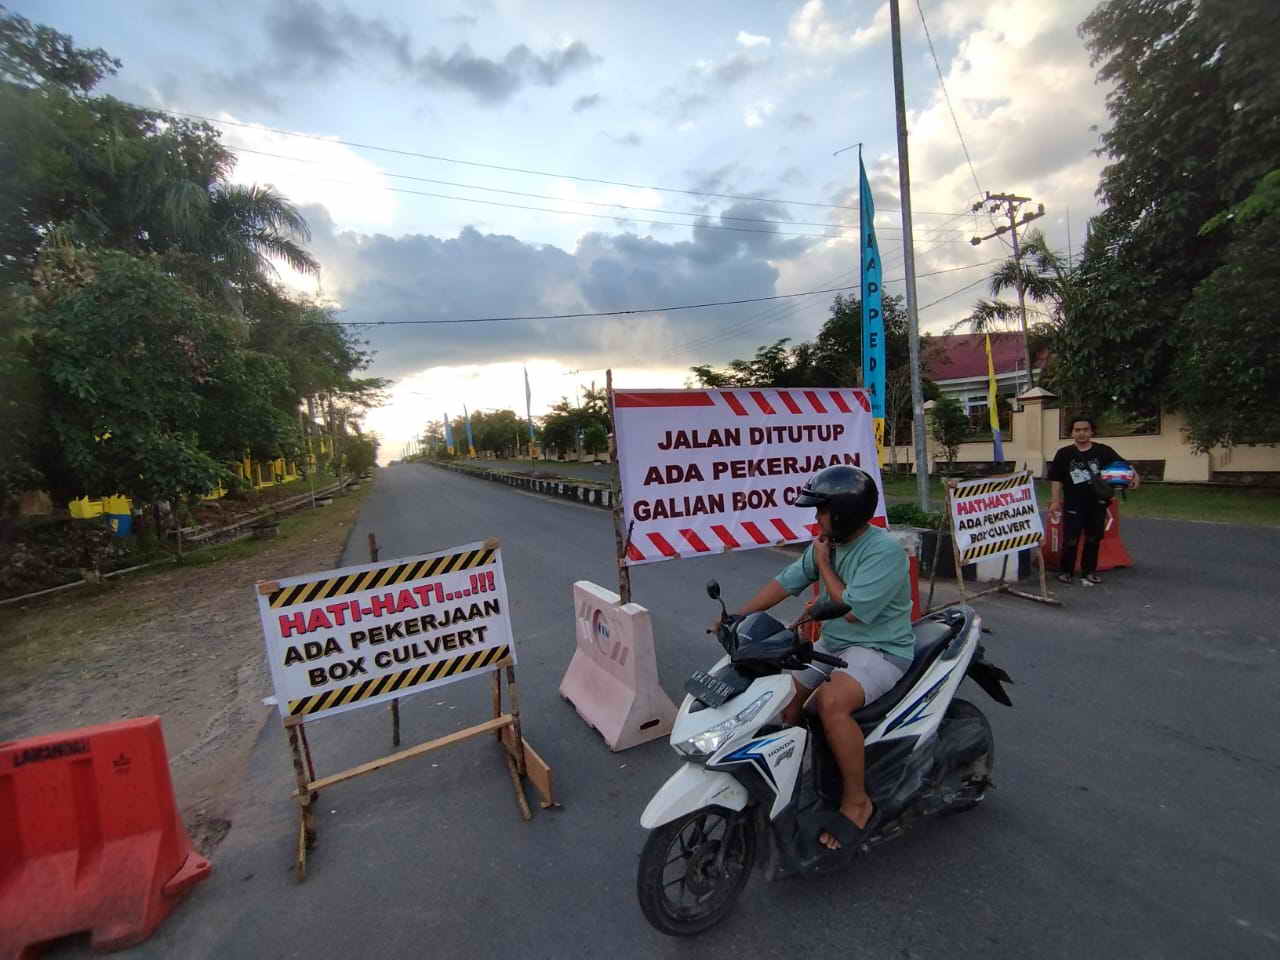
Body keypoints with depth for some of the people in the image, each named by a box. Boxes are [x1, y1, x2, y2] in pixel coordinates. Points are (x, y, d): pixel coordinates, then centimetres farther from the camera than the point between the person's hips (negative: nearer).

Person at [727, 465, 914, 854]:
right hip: (832, 643, 8)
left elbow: (853, 610, -25)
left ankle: (856, 802, -11)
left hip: (880, 649, -8)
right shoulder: (828, 543, 4)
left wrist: (824, 565, -13)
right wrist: (737, 617, -2)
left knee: (831, 702, -31)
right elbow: (785, 582, 5)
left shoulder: (885, 551, -20)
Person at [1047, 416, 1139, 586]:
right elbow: (1056, 479, -1)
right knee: (1070, 540, 0)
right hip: (1073, 505, -2)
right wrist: (1056, 500, -6)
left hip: (1097, 504, 2)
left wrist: (1134, 474, -22)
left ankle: (1089, 572, 23)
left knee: (1093, 540, 11)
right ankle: (1066, 571, 15)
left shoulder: (1103, 451, 0)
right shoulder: (1064, 454, -2)